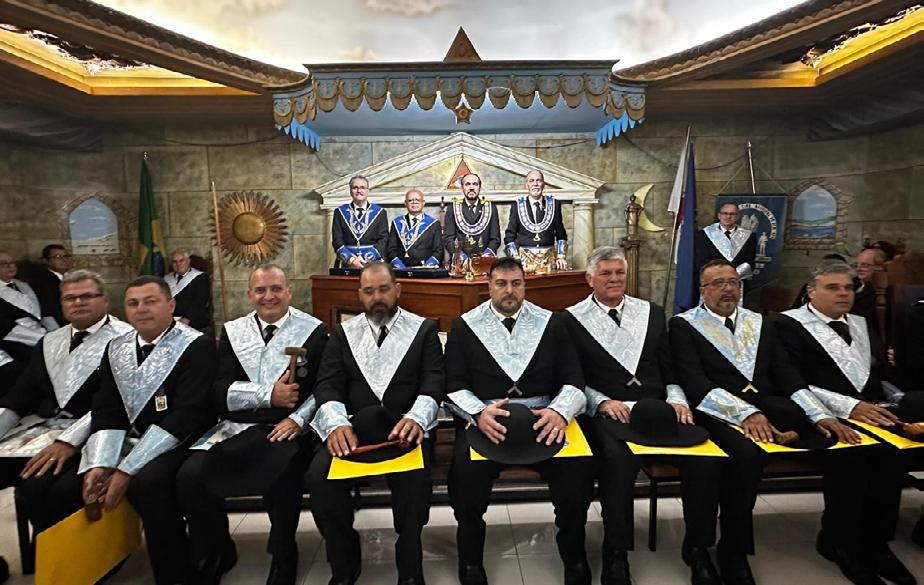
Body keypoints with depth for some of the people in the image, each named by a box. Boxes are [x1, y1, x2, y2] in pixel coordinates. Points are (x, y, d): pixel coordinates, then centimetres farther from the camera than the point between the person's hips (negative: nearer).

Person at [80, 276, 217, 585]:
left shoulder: (196, 346, -11)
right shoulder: (116, 348, 10)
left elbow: (185, 415, -19)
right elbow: (106, 411, 6)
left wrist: (126, 470, -21)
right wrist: (99, 464, -11)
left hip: (179, 442, -7)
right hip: (129, 439, 7)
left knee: (147, 482, -32)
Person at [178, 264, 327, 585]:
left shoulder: (314, 331, 5)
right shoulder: (232, 332, 14)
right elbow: (220, 391, 4)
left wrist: (299, 419, -16)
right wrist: (268, 395, -9)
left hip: (287, 428, -3)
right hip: (237, 427, 4)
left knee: (281, 474, -32)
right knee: (189, 474, -19)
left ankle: (283, 559, -3)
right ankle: (216, 554, 9)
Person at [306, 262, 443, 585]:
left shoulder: (424, 330, 7)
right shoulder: (342, 333, 13)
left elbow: (433, 383, -5)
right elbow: (327, 386, 2)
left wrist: (415, 419, -26)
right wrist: (337, 424, -20)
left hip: (406, 427, -2)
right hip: (352, 428, 2)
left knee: (414, 477, -32)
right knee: (319, 475, -25)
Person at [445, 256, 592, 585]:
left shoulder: (552, 323, 10)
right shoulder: (464, 326, 7)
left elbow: (573, 381, 5)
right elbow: (455, 387, 1)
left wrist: (559, 412, -17)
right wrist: (478, 413, -20)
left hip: (543, 418, 2)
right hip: (485, 419, -1)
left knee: (579, 465, -25)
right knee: (465, 467, -30)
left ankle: (574, 557, 3)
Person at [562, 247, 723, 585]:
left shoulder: (652, 313, 17)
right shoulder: (572, 319, 4)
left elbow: (670, 368, 16)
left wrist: (676, 400, -1)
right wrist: (601, 402, -15)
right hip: (607, 413, -3)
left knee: (705, 457, -22)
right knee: (619, 460, -35)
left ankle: (697, 547, 3)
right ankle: (616, 553, -12)